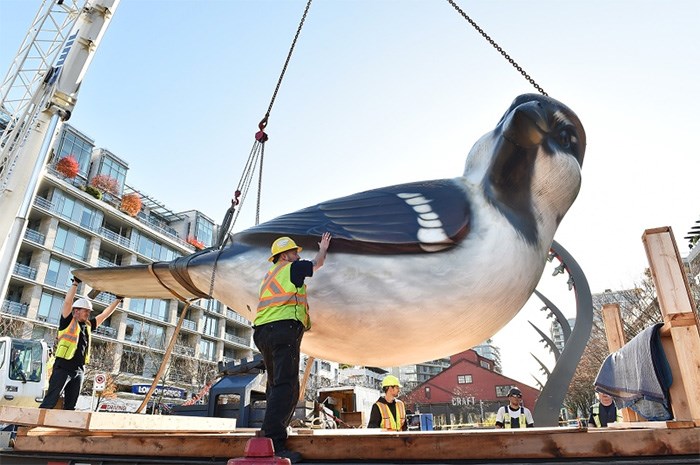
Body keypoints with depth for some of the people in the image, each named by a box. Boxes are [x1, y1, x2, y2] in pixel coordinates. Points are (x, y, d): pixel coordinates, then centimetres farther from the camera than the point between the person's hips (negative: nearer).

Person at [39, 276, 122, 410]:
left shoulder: (88, 325, 15)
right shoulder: (68, 322, -1)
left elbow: (104, 315, 23)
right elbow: (67, 302, -12)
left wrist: (117, 300, 23)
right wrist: (76, 283, -13)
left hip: (79, 370, 6)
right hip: (63, 368, -6)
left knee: (70, 406, 8)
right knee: (50, 402, -8)